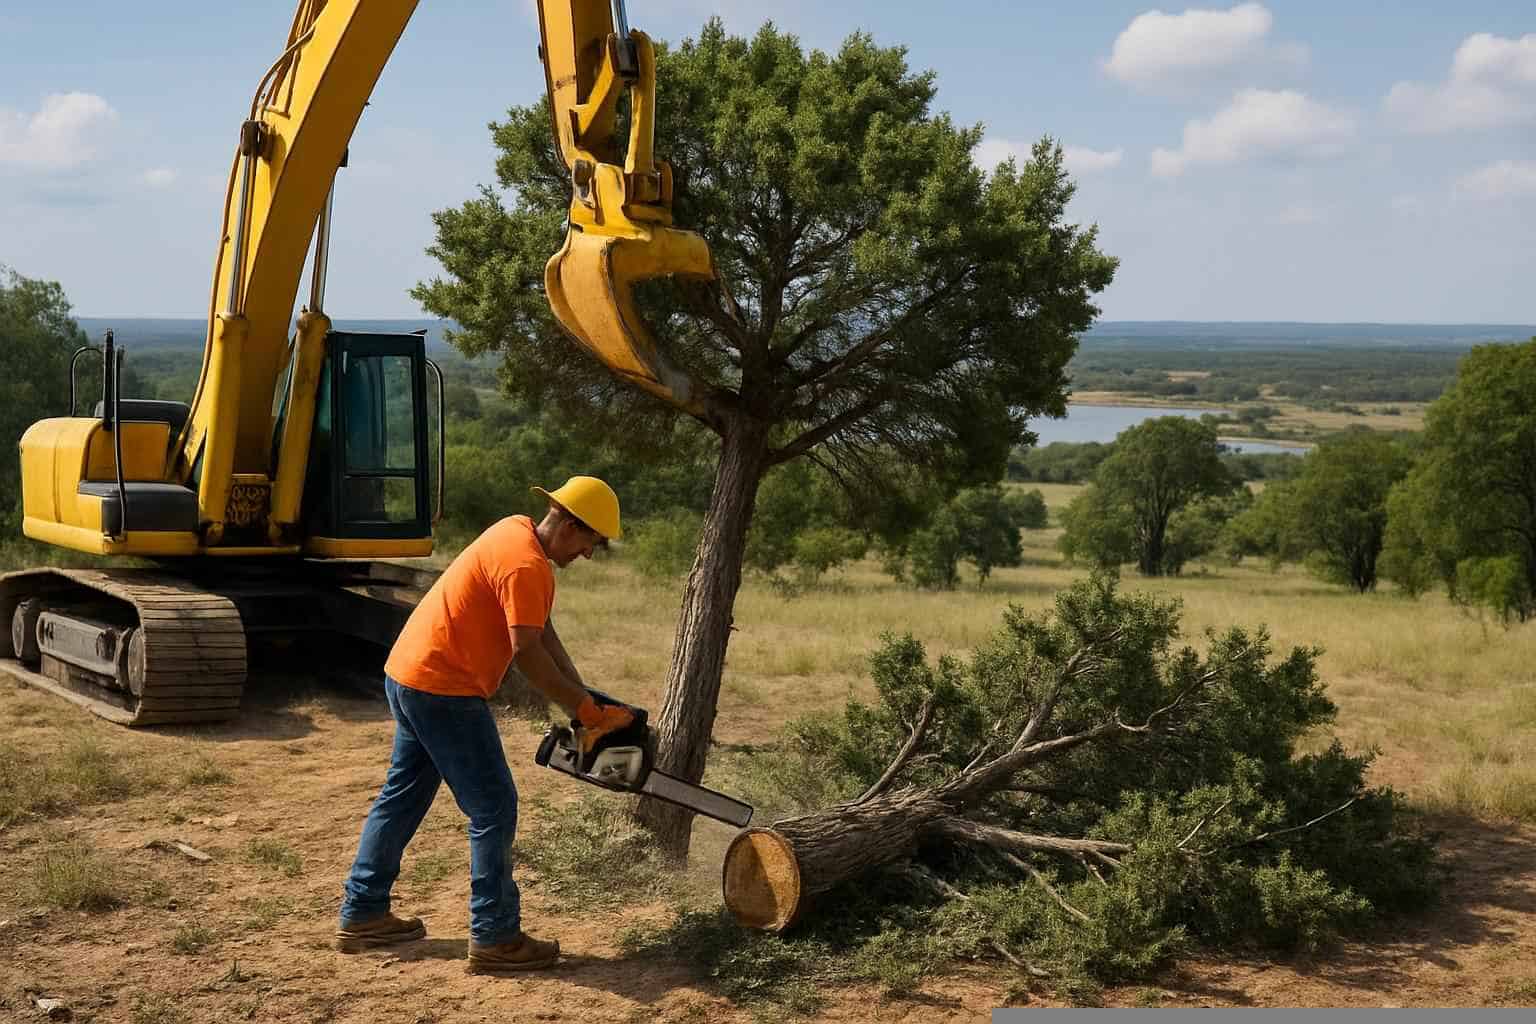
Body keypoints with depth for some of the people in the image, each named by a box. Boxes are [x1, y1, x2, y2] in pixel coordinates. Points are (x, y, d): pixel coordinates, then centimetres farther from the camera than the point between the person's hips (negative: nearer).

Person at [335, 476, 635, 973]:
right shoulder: (527, 565, -21)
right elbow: (529, 654, -23)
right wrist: (587, 711, -15)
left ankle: (361, 915, 28)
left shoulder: (518, 531, 10)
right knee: (494, 810, -3)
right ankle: (495, 939, 2)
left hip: (406, 676, 11)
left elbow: (543, 632, 9)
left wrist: (585, 700, 4)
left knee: (403, 796, 19)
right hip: (445, 692, -10)